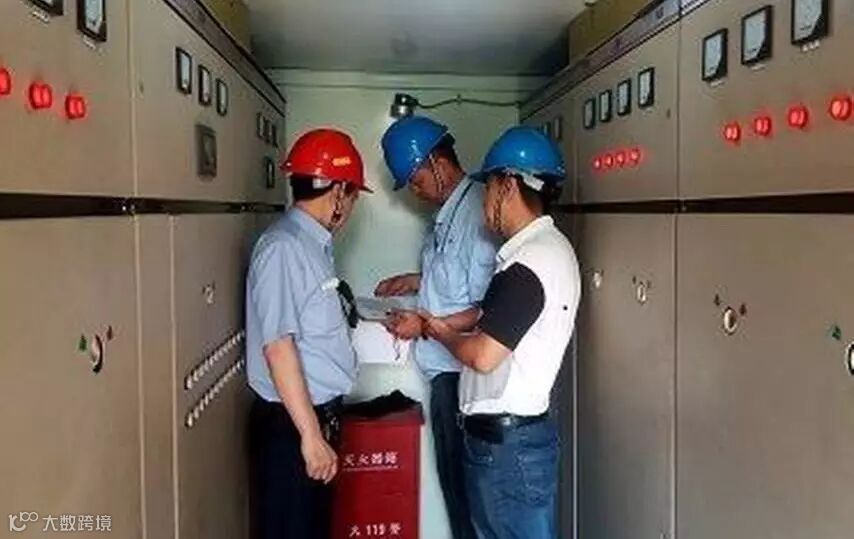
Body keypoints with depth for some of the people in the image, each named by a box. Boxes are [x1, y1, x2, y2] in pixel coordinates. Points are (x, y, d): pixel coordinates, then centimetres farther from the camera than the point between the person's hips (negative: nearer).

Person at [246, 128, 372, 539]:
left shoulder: (313, 243, 8)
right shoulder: (284, 247, -20)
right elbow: (278, 347, -24)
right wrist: (310, 435, -22)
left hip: (317, 412, 9)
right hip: (290, 422, -9)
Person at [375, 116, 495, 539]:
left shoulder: (476, 213, -20)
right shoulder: (449, 211, 9)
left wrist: (426, 325, -20)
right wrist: (417, 281, 11)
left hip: (461, 370, -9)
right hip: (445, 367, 9)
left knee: (463, 481, 5)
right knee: (453, 476, 20)